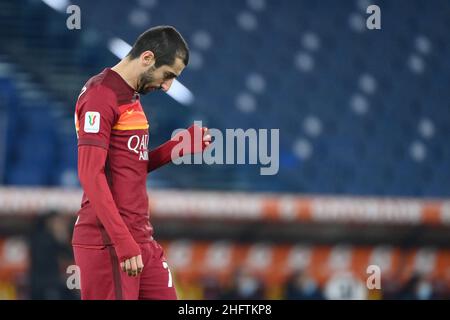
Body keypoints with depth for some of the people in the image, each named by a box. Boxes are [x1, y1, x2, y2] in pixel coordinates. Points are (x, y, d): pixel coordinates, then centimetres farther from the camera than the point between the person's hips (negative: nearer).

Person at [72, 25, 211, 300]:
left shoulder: (131, 97, 18)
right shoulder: (102, 95, -11)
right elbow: (91, 175, -18)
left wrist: (179, 146, 6)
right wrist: (123, 242, -22)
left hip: (142, 239, 9)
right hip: (108, 244, -9)